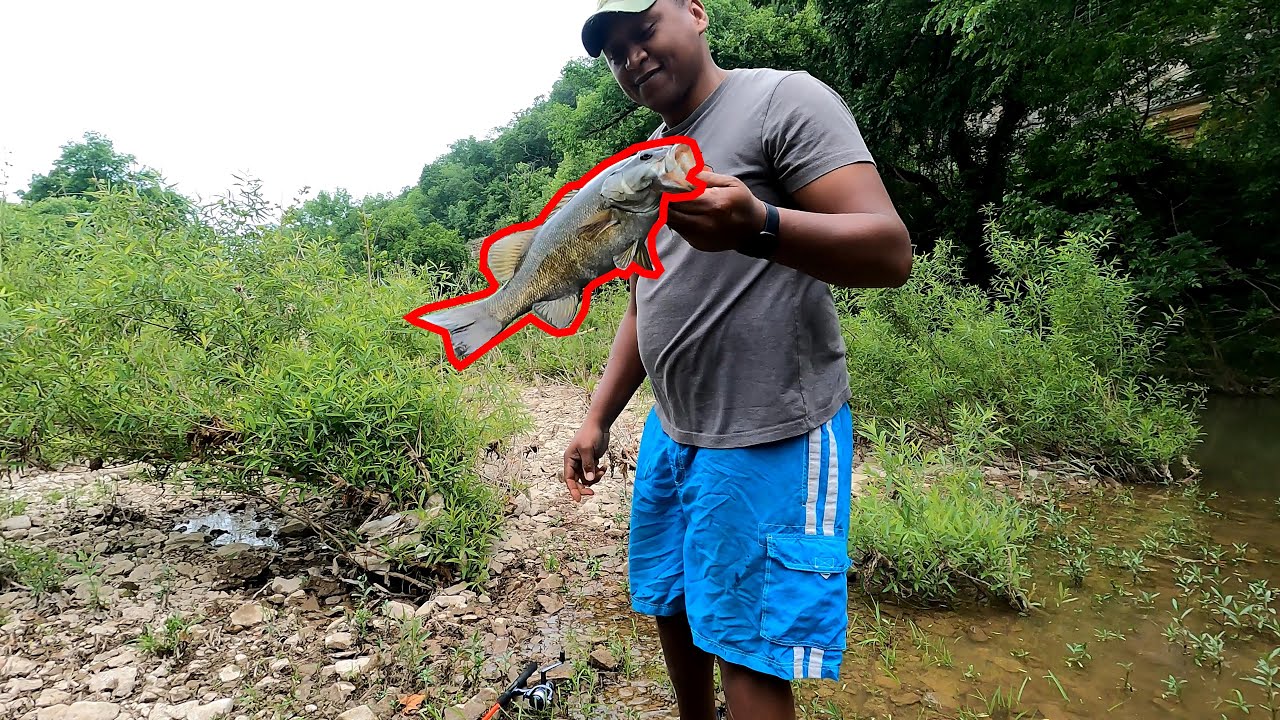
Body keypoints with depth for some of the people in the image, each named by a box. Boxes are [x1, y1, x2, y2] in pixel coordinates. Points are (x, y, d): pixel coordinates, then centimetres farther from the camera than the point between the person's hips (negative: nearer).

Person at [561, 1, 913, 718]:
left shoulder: (784, 98, -6)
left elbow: (891, 251, -17)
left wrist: (758, 226, -34)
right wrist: (598, 419, 13)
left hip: (769, 442, -7)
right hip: (670, 433, 8)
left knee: (749, 654, -1)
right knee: (671, 601, 19)